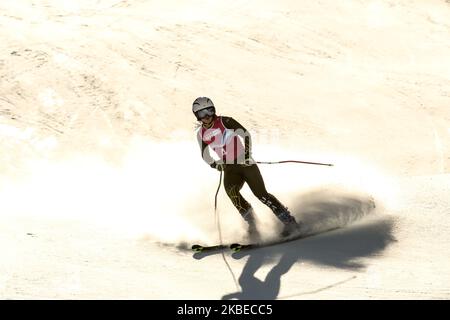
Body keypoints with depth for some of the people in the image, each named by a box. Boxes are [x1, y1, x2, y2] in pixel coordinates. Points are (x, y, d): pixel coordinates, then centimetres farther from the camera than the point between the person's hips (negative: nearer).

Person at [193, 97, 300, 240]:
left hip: (245, 163, -3)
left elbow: (245, 134, -15)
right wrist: (214, 164, -5)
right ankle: (252, 223, -19)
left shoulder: (225, 121, -8)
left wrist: (247, 154, -28)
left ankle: (289, 221, -3)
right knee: (230, 189, -27)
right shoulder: (201, 134, 7)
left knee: (261, 194, -12)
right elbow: (205, 155, 16)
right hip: (229, 168, 4)